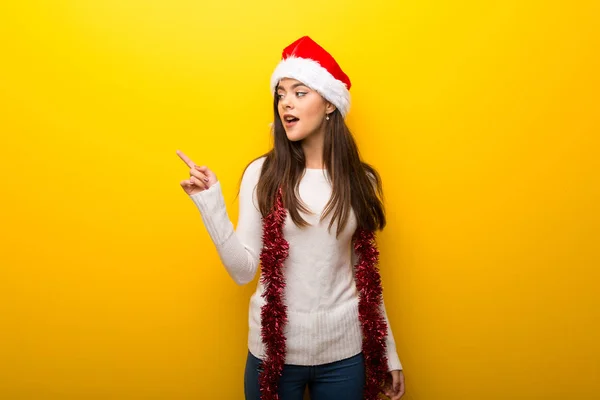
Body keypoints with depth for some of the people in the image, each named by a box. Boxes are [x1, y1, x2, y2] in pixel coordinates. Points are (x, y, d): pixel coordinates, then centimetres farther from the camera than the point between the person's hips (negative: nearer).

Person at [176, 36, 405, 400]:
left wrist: (390, 354, 9)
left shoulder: (360, 181, -1)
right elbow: (243, 270, -10)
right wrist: (211, 204, -21)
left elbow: (367, 275, 6)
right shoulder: (262, 174, -7)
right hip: (275, 349, -1)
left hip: (345, 352, 2)